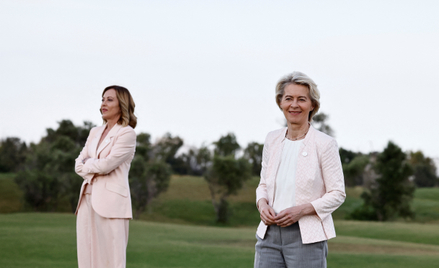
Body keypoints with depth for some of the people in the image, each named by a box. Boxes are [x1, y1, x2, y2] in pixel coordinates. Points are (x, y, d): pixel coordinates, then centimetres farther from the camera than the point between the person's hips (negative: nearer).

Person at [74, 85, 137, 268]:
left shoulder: (127, 133, -5)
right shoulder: (95, 132, 18)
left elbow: (106, 164, -14)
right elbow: (79, 165, 13)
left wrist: (87, 164, 3)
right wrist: (96, 168, -6)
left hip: (111, 202, -7)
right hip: (88, 198, 7)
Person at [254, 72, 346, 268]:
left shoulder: (324, 144, -6)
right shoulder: (272, 139, 9)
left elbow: (337, 193, -4)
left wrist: (302, 209, -17)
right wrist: (262, 203, -4)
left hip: (307, 237, -4)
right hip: (270, 234, 4)